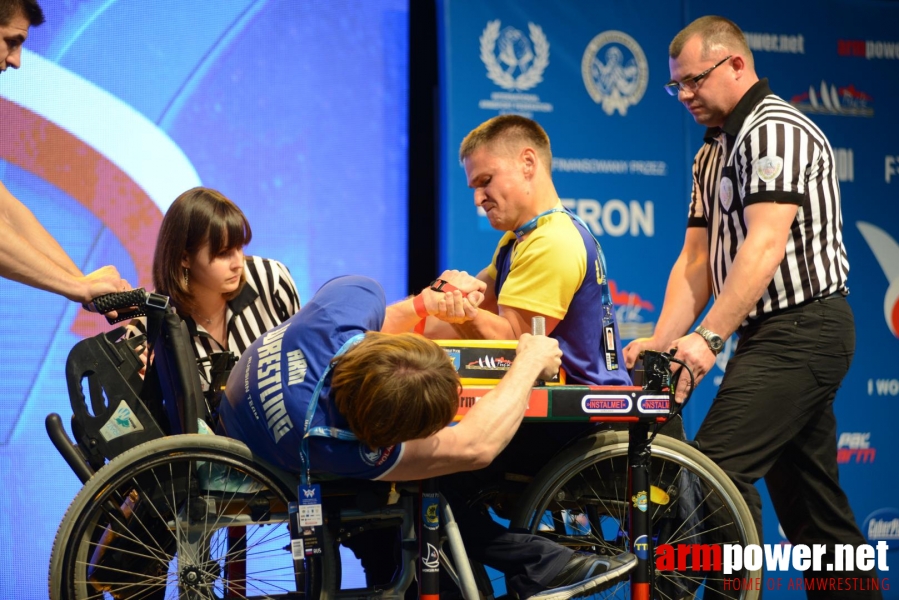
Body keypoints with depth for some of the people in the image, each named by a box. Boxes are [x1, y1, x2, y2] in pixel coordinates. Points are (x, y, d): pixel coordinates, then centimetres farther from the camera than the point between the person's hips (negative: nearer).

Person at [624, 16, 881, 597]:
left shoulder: (775, 129, -12)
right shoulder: (713, 154, 18)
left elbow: (764, 246, -22)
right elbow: (696, 260, 14)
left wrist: (709, 336, -29)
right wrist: (661, 341, -1)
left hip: (800, 327, -10)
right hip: (781, 336, 10)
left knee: (717, 470, -19)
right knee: (809, 493, 11)